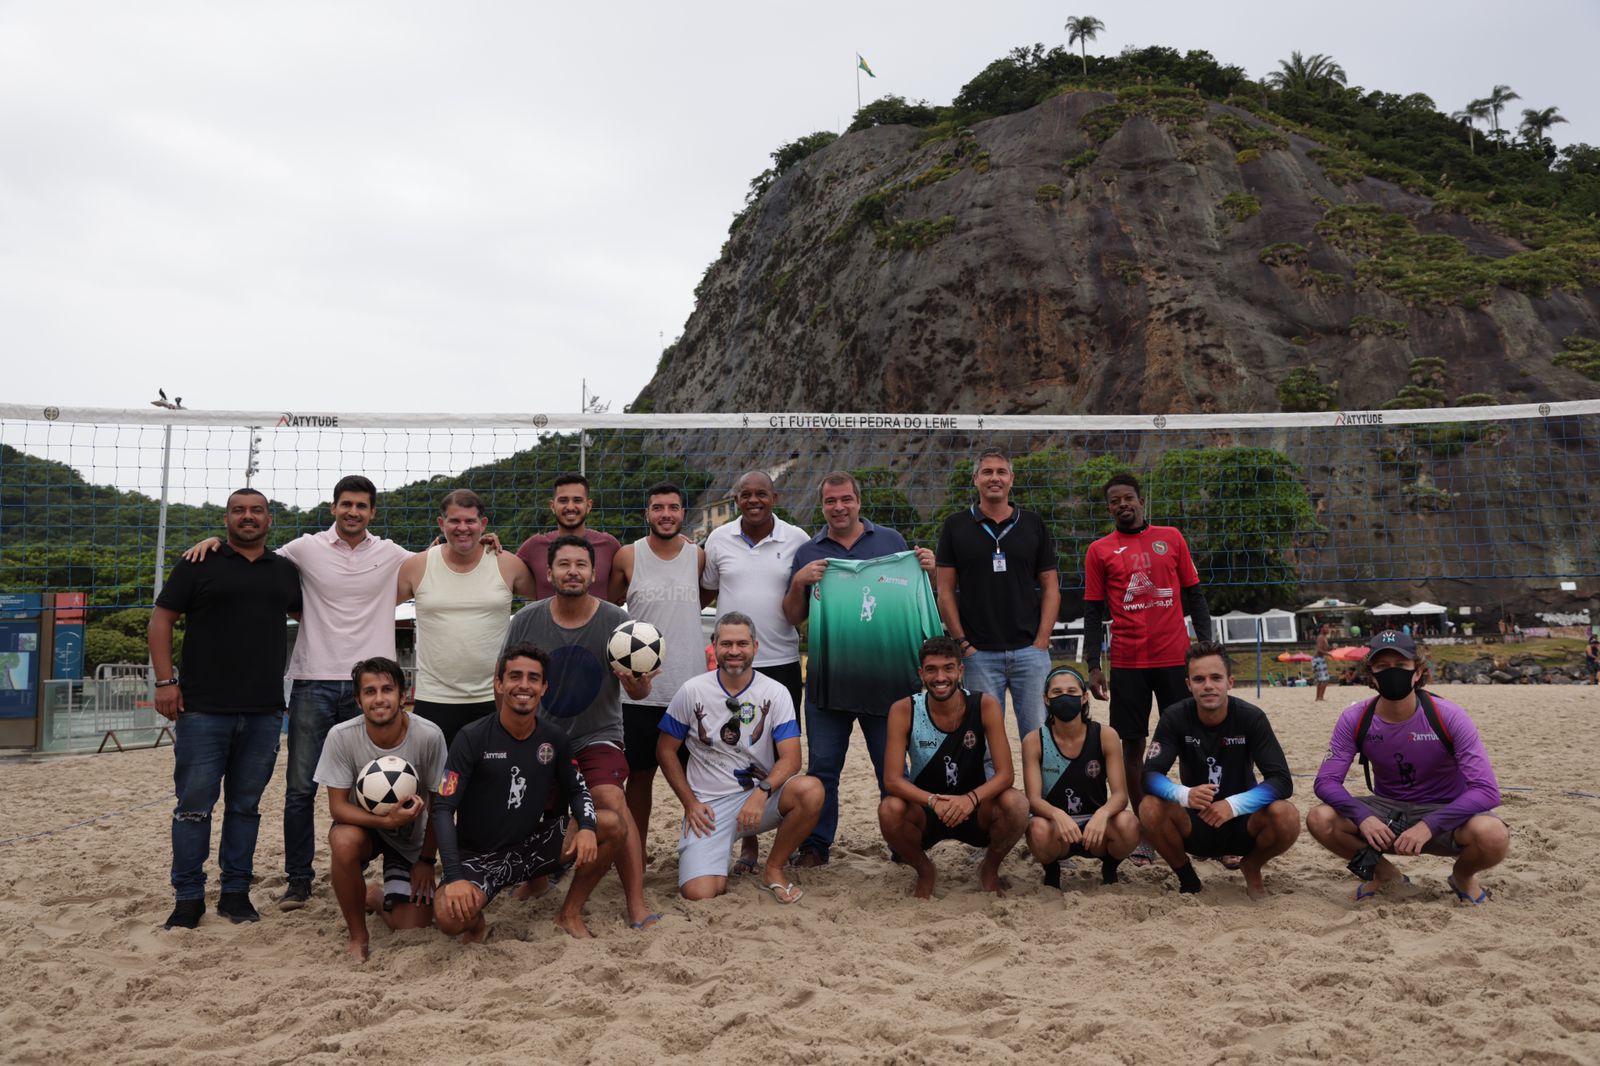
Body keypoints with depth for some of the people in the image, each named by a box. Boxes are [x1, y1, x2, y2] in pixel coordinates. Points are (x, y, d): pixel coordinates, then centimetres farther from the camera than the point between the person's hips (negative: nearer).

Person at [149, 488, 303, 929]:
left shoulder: (286, 571, 12)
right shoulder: (198, 564, 3)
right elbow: (161, 619, 1)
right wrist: (165, 680, -7)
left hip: (264, 711, 3)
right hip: (203, 708, -3)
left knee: (246, 805, 9)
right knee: (194, 804, 0)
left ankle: (236, 892, 19)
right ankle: (188, 897, 11)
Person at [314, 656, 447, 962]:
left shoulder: (429, 736, -25)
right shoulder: (341, 736, -23)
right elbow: (337, 806, -18)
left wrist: (427, 859, -4)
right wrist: (386, 820, -35)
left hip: (411, 837, 0)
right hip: (363, 824, 0)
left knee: (413, 930, -8)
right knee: (344, 842, -36)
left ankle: (378, 897, 29)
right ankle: (357, 934, -12)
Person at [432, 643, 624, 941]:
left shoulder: (555, 739, -1)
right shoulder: (472, 737, -15)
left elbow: (576, 791, 8)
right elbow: (444, 809, -17)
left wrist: (587, 827, -16)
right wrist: (454, 878, -28)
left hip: (530, 848, 4)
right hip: (478, 857, -4)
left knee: (612, 825, -14)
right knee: (450, 916, -35)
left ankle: (570, 914, 5)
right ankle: (476, 922, 5)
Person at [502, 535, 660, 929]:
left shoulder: (616, 620, -8)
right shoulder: (526, 620, -4)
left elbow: (637, 691, -6)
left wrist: (638, 684, -30)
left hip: (597, 736, -2)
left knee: (612, 800, -24)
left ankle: (636, 903, -16)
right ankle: (535, 875, 30)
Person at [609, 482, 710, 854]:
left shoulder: (698, 556, 3)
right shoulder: (627, 556, -1)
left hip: (690, 686, 1)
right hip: (640, 688, -1)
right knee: (640, 774, 8)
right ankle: (636, 855, 20)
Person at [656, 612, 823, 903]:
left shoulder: (775, 693, -4)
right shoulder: (692, 692, -3)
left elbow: (791, 758, -9)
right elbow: (665, 751, 5)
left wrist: (762, 793, -27)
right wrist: (690, 803, -4)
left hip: (761, 797, 1)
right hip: (709, 805, -1)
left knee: (811, 790, -30)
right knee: (699, 894, -22)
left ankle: (773, 871, -5)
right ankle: (714, 864, 18)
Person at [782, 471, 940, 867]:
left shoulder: (890, 541, 8)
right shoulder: (807, 553, 9)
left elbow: (916, 604, 13)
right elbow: (793, 617, 7)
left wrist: (928, 571, -6)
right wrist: (799, 583, -10)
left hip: (887, 677, -1)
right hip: (827, 680, 1)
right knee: (822, 768, 7)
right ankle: (815, 844, 18)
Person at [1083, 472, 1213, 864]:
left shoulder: (1171, 538, 9)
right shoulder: (1099, 551, 6)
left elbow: (1194, 596, 10)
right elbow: (1093, 612, 6)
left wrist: (1206, 643, 1)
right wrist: (1093, 666, -1)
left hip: (1176, 657, 1)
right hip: (1127, 662, 0)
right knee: (1132, 743, 2)